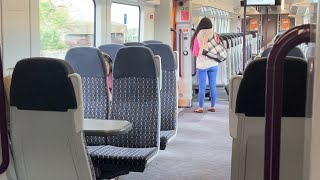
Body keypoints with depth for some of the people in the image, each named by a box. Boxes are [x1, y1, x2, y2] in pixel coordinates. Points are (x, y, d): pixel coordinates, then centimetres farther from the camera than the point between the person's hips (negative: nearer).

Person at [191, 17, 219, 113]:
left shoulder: (198, 35, -7)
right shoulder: (214, 34, -2)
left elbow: (195, 52, -1)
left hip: (202, 64, -2)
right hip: (213, 64, 2)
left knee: (202, 87, 3)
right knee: (213, 86, 10)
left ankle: (201, 108, 6)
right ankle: (213, 106, 16)